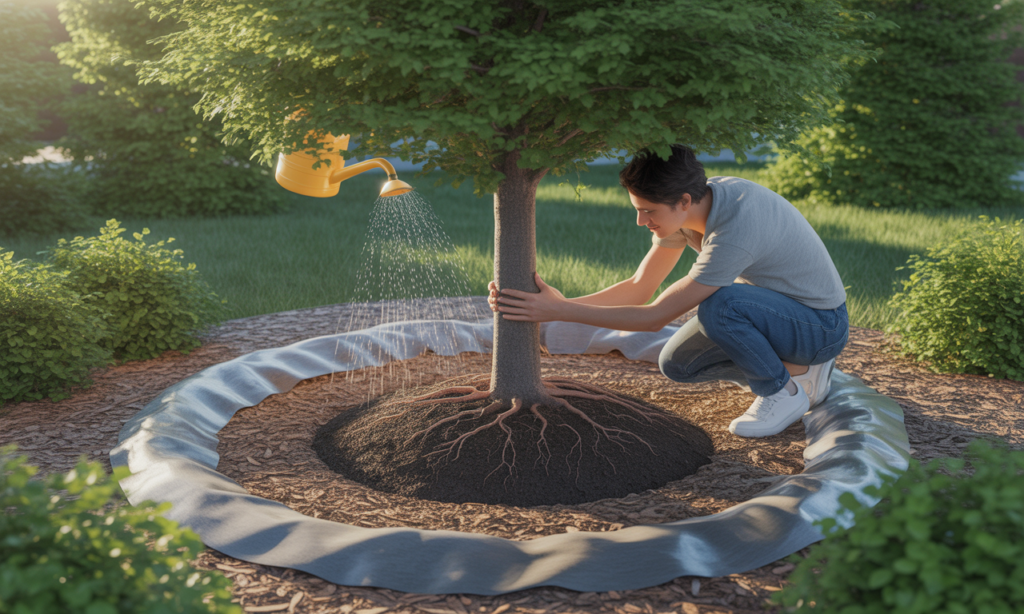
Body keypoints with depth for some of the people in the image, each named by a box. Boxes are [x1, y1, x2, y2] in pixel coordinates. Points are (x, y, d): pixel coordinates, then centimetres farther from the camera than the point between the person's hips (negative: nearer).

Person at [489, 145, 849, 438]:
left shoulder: (734, 232, -36)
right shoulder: (687, 206, -10)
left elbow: (654, 317, -30)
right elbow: (639, 289, -4)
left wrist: (559, 311, -29)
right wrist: (561, 303, -16)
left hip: (822, 324, -8)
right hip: (779, 311, 8)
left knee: (718, 307, -34)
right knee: (677, 364, 1)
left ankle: (786, 391, -8)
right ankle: (798, 369, 11)